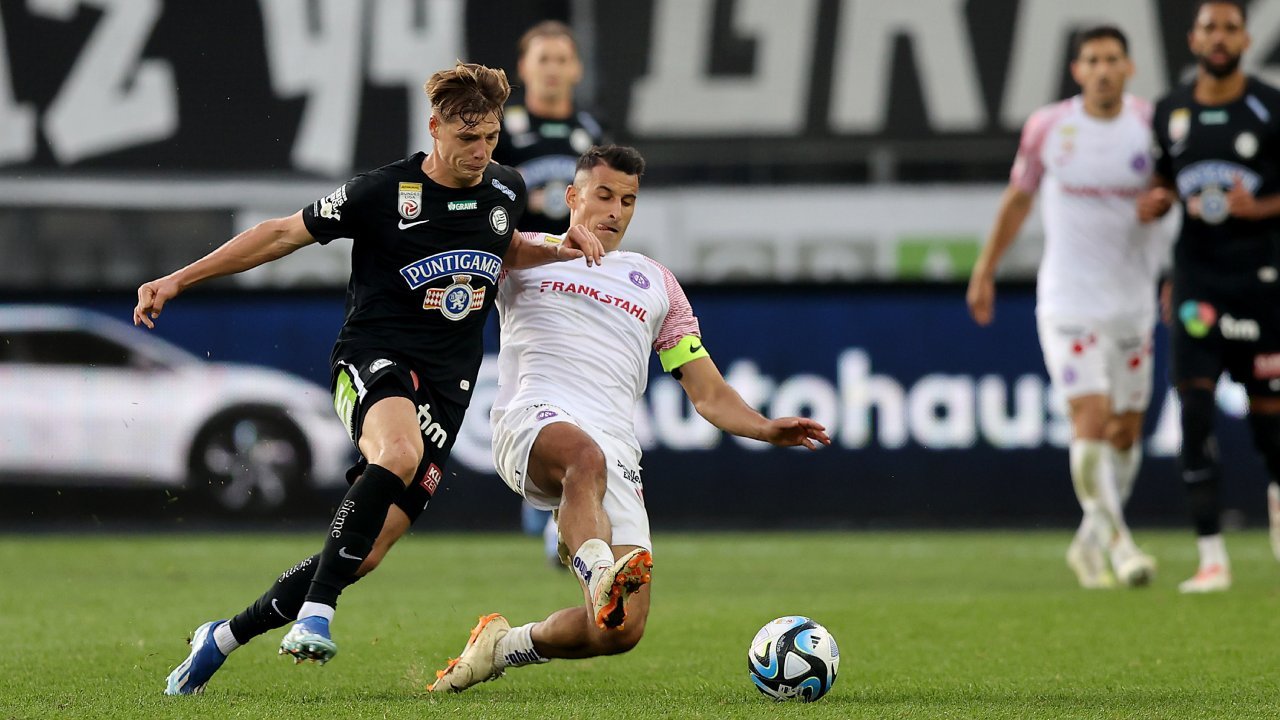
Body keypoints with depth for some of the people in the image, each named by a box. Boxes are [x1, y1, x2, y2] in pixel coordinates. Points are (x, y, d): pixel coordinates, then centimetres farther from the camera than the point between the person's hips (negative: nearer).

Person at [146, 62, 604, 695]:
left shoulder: (506, 190, 7)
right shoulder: (383, 192, -10)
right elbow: (284, 234, -1)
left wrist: (560, 250, 10)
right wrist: (177, 280, -1)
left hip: (445, 389, 5)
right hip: (375, 359, -5)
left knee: (367, 553, -4)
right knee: (399, 453, -41)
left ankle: (225, 637, 14)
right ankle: (315, 614, -38)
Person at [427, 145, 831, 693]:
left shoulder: (655, 283, 29)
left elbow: (709, 394, 27)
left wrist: (767, 430, 6)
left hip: (615, 448, 3)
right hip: (534, 420, -3)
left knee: (623, 631, -13)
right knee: (585, 456, -43)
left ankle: (504, 646, 11)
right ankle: (600, 579, -62)